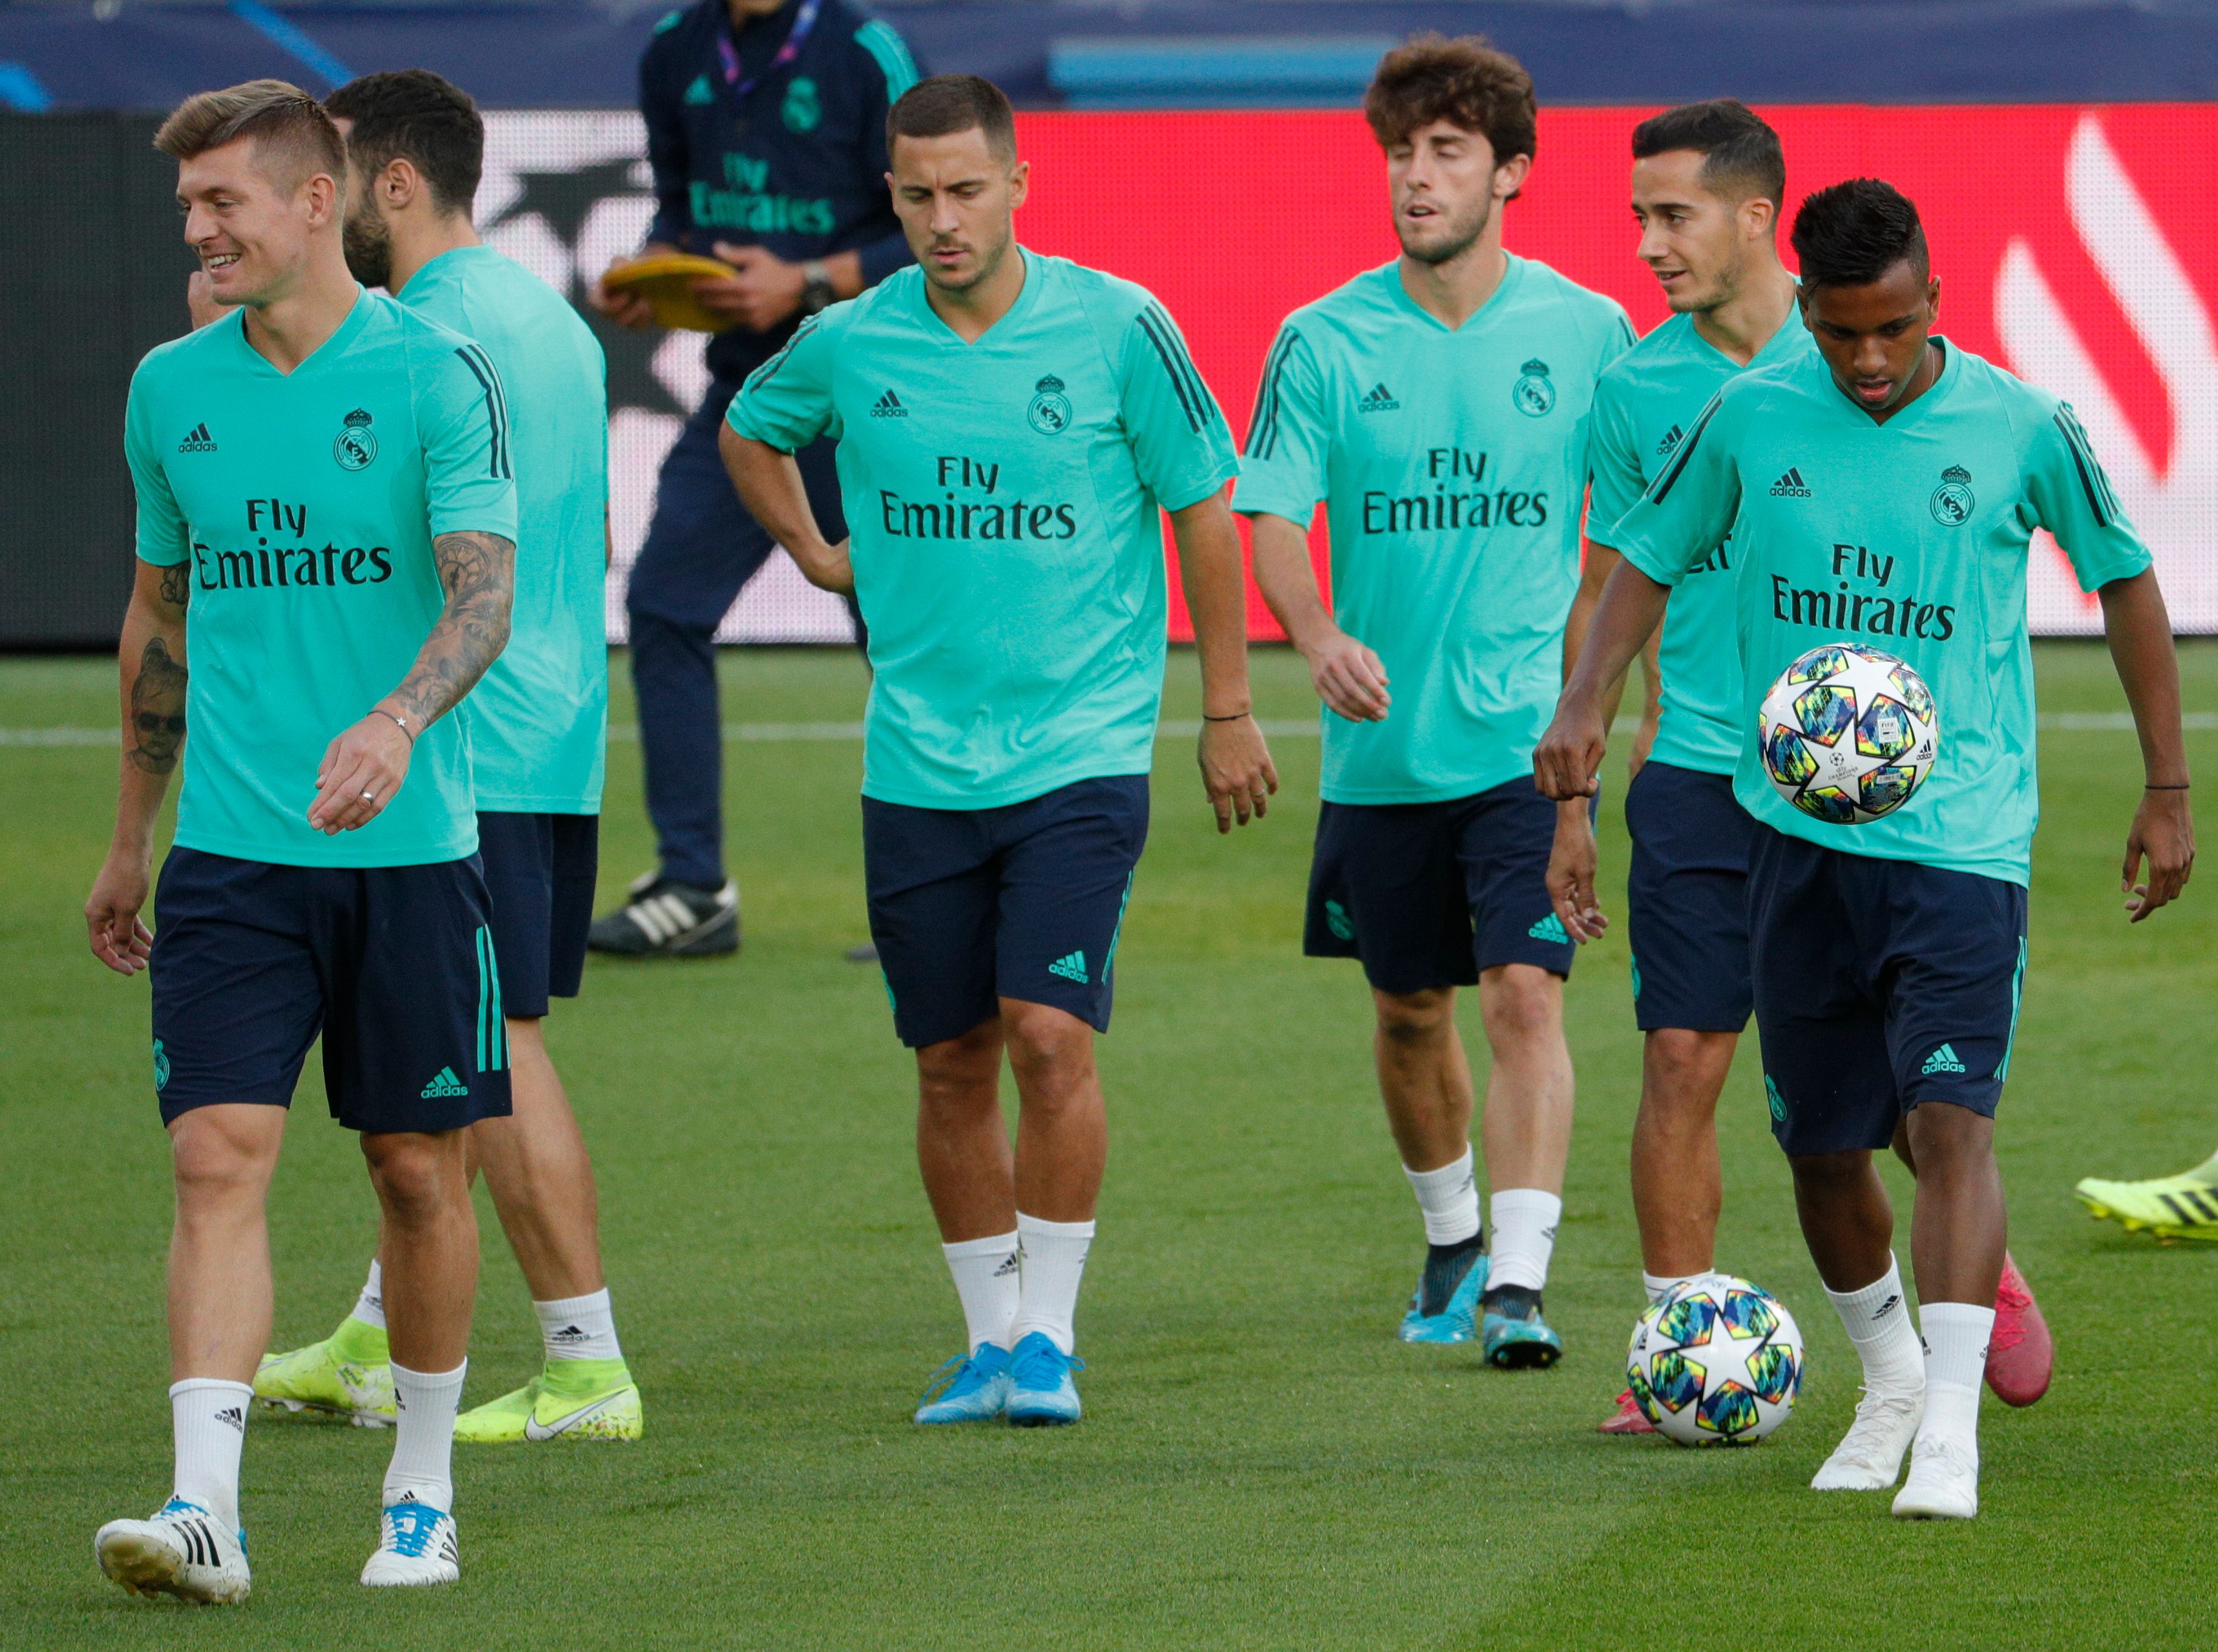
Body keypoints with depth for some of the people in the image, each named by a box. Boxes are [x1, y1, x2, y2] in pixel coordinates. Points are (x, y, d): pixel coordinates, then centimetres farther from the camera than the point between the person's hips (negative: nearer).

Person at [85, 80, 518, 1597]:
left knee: (419, 1170, 6)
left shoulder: (434, 375, -5)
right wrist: (132, 838, 23)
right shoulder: (171, 389, 8)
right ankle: (205, 1507, -18)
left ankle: (423, 1494, 23)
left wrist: (396, 721, -34)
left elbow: (483, 592, -15)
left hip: (409, 848, -2)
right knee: (220, 1160, -11)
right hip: (229, 852, 2)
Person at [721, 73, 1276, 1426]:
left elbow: (1204, 511, 3)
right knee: (953, 1061, 6)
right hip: (918, 763, 3)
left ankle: (1050, 1333, -3)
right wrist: (820, 557, 12)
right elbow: (750, 433, 24)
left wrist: (1228, 710, 5)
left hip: (1083, 752, -3)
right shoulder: (850, 344, 1)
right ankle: (991, 1339, 18)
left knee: (1050, 1033, -14)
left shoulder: (1116, 329, -7)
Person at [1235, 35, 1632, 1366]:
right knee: (1411, 1008, 14)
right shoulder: (1326, 342, -1)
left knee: (1525, 994, -15)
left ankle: (1519, 1281, -19)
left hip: (1529, 738, -2)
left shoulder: (1585, 332, -1)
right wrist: (1318, 636, -26)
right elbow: (1271, 515, -7)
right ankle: (1452, 1240, 36)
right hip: (1383, 742, 2)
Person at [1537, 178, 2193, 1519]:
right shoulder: (1750, 421, 0)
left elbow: (2125, 580, 8)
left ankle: (1952, 1429, -22)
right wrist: (1587, 702, -5)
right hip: (1796, 834, 3)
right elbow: (1651, 560, 13)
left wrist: (2168, 790, 10)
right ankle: (1891, 1378, 34)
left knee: (1952, 1117, -18)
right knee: (1823, 1146, 10)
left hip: (1963, 837, -3)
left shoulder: (2020, 428, -5)